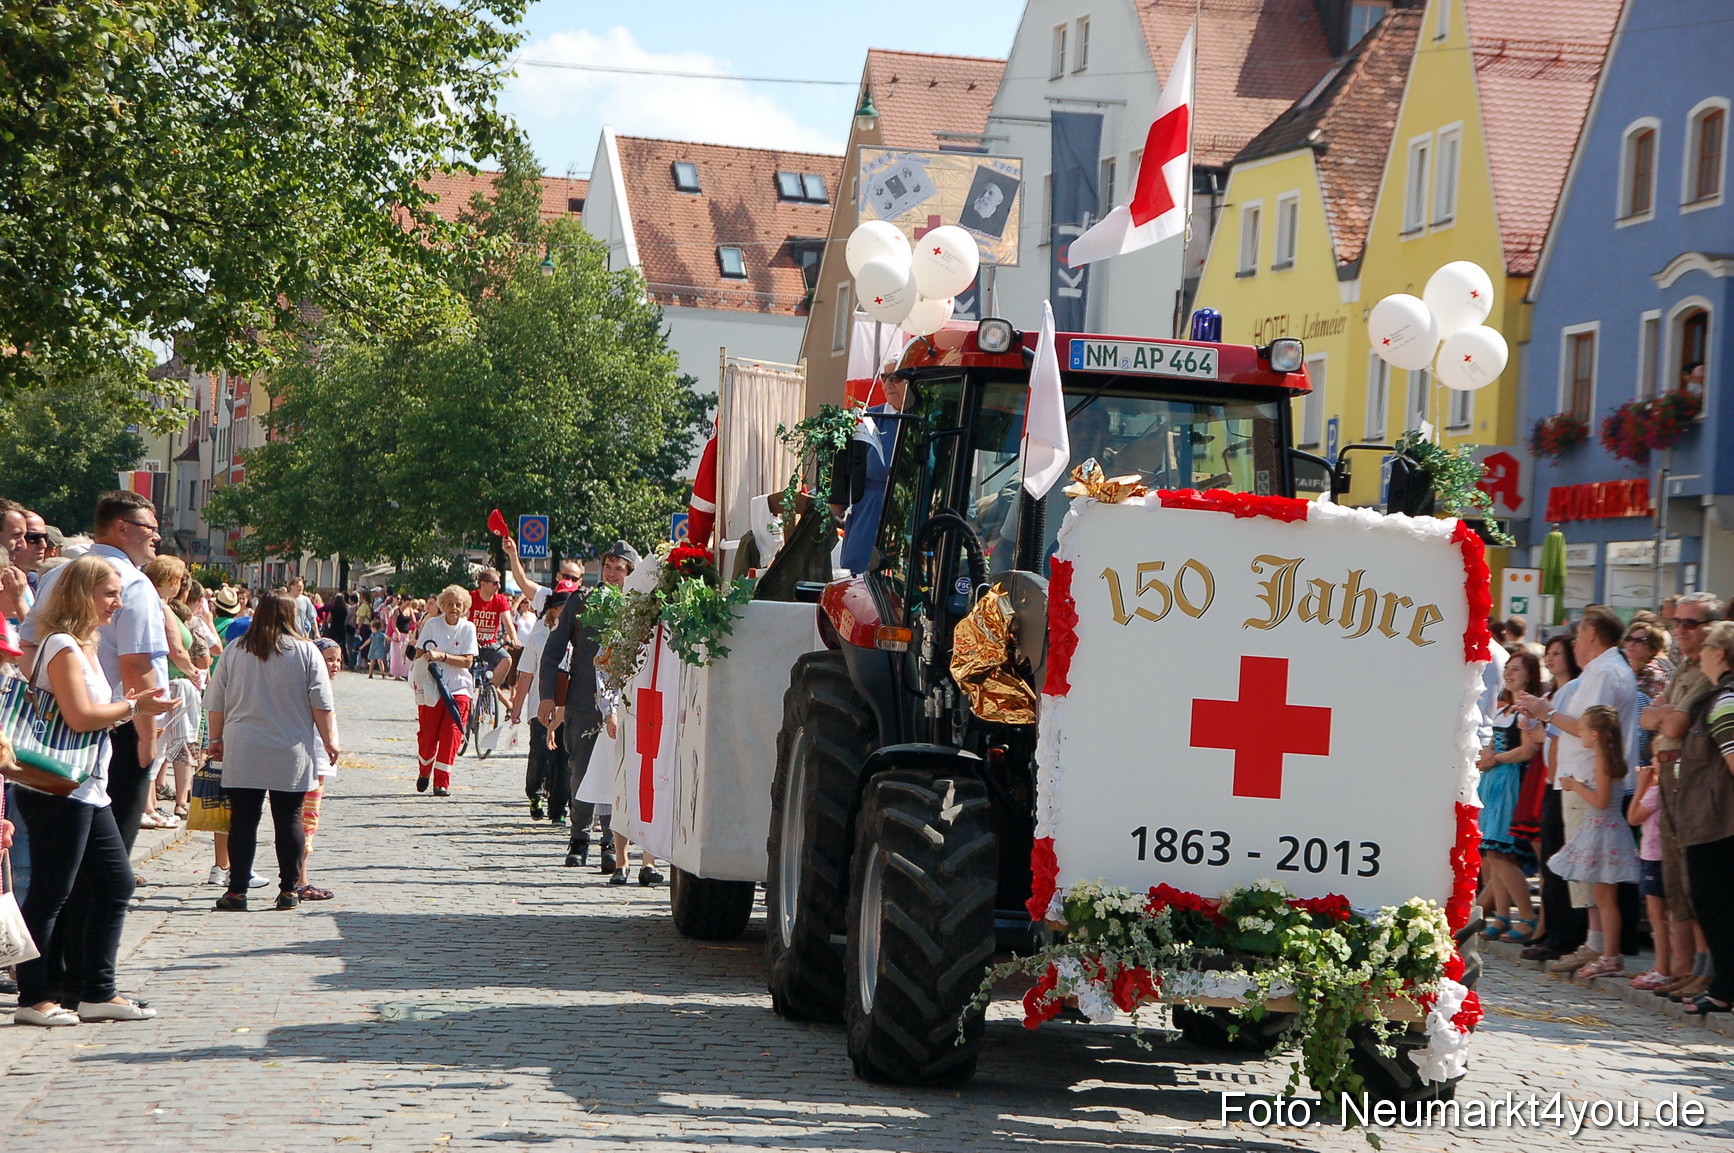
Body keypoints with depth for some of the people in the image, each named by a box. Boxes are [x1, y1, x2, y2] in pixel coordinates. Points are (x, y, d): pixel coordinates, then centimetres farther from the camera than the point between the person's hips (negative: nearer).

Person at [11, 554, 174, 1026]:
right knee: (50, 894, -4)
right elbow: (79, 716, -21)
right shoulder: (62, 646, -13)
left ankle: (98, 992, 17)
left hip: (89, 789, 10)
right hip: (59, 789, -10)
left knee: (115, 884, 11)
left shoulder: (86, 646, 18)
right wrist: (134, 707, -11)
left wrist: (128, 705, 8)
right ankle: (33, 1000, 3)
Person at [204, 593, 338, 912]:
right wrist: (329, 740, 5)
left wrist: (216, 739, 18)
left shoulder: (236, 651, 3)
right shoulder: (305, 651, -2)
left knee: (243, 820, 3)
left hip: (242, 754, 1)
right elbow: (321, 704, -3)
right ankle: (288, 891, 8)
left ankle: (237, 892, 2)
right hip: (291, 755, -1)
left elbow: (216, 703, 7)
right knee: (288, 820, 6)